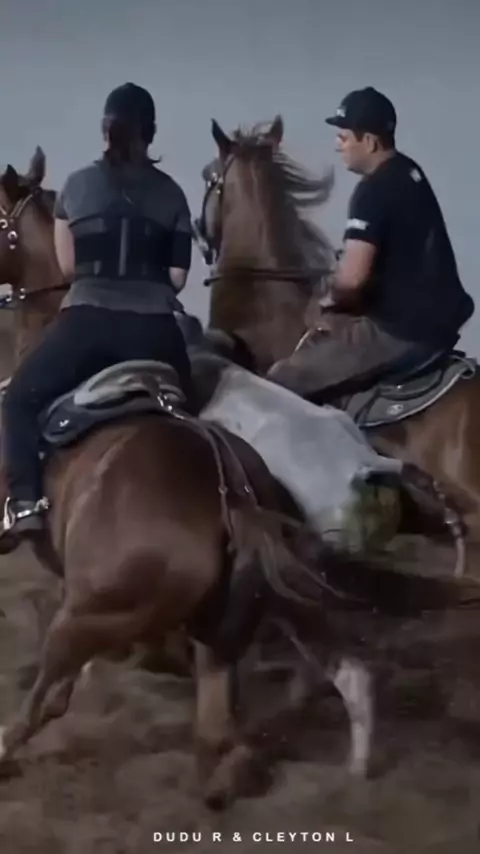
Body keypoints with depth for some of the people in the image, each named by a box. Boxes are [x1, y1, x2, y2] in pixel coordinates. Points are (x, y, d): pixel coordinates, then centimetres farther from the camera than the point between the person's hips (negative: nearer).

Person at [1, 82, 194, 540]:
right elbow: (177, 277, 5)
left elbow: (67, 266, 10)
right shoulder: (171, 193, 7)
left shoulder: (77, 185, 6)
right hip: (152, 327, 1)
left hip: (87, 320, -1)